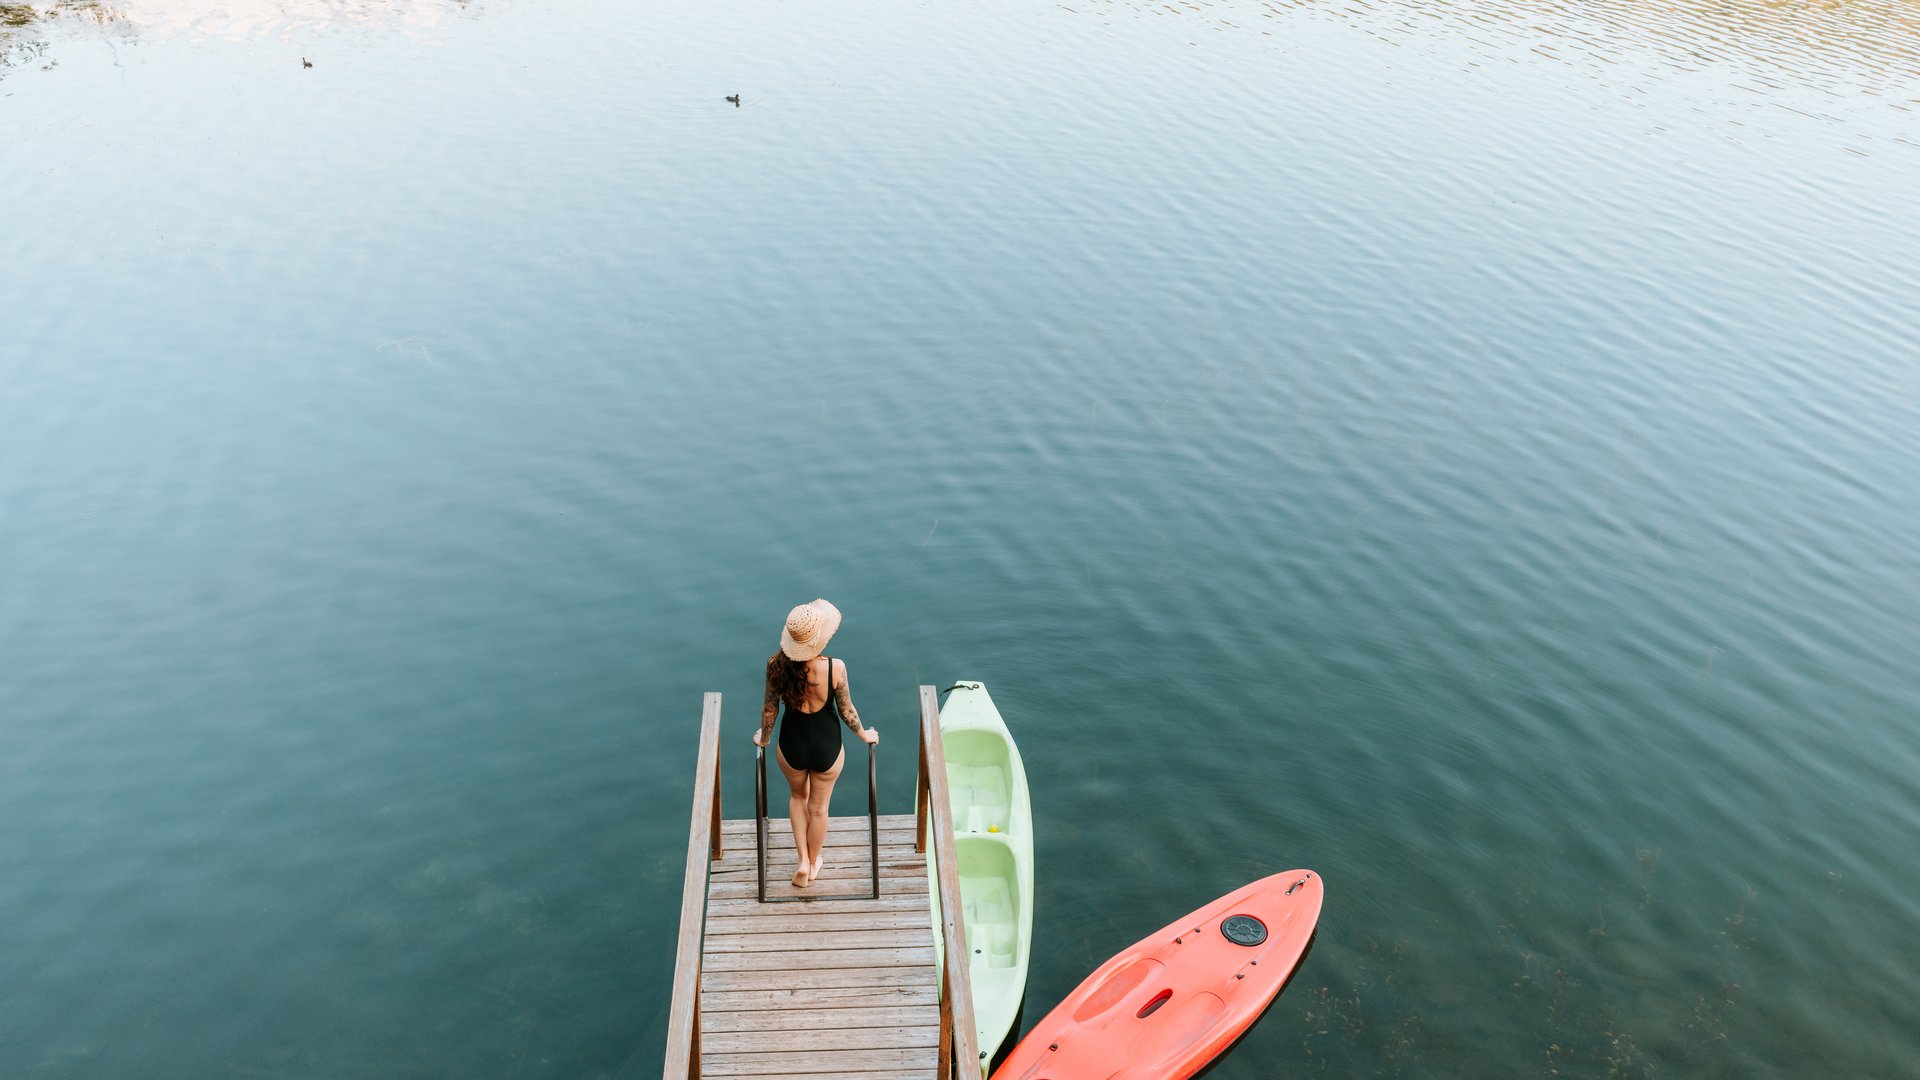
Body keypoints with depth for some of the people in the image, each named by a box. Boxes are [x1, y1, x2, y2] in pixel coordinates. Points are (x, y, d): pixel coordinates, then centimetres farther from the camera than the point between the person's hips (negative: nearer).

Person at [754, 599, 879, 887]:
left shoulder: (776, 665, -22)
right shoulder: (835, 668, -27)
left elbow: (769, 709, -7)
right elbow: (847, 711, -12)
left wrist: (763, 737, 14)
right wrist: (863, 734, 9)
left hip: (792, 745, 1)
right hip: (827, 746, -1)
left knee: (797, 796, 33)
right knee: (818, 808, 24)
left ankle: (803, 860, 36)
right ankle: (814, 862, 46)